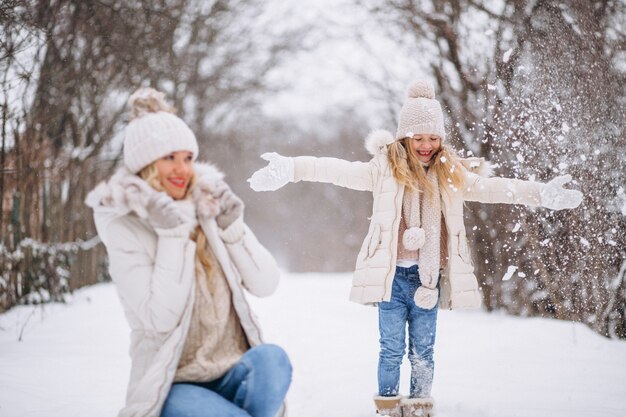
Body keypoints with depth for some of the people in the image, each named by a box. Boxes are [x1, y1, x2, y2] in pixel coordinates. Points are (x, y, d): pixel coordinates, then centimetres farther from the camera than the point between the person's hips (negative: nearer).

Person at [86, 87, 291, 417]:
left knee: (270, 358, -29)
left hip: (235, 374, 4)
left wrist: (232, 228, -7)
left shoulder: (212, 207, 6)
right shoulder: (125, 227, -6)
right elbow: (159, 319, -17)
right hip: (175, 385, -3)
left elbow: (266, 284, 3)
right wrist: (172, 236, -18)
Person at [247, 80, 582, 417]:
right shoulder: (385, 169, -3)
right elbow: (338, 170, -12)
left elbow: (492, 187, 5)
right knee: (392, 349, 4)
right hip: (392, 276, -2)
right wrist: (290, 168, -24)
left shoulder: (452, 175, 7)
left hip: (428, 279, 2)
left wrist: (540, 193, -5)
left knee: (423, 352, 10)